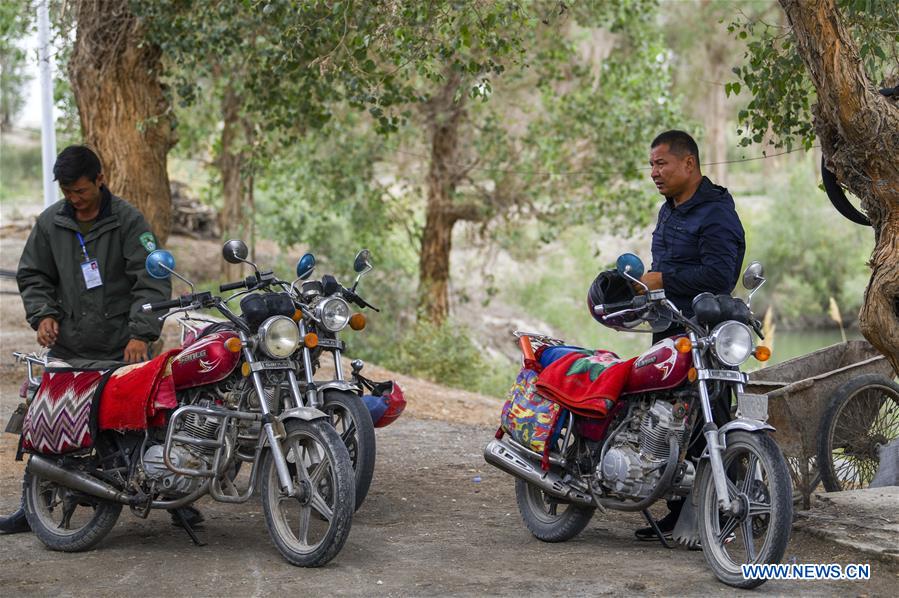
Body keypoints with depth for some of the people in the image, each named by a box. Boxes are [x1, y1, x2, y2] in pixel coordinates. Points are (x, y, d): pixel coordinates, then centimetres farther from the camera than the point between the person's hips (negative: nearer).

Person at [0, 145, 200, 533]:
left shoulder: (128, 221, -5)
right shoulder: (50, 222, 7)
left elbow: (152, 280, -9)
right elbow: (32, 275, 16)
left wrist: (141, 333, -20)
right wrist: (42, 314, -2)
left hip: (123, 353, -3)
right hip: (66, 351, 3)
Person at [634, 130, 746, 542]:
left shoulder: (716, 214, -12)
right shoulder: (669, 211, 21)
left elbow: (718, 274, -23)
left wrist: (662, 280, -20)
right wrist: (642, 284, 16)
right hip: (668, 332, 10)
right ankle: (678, 512, 20)